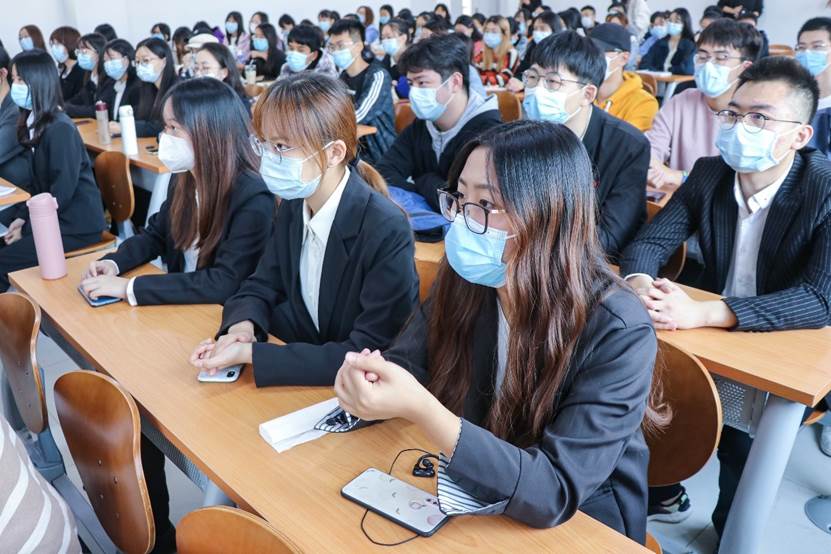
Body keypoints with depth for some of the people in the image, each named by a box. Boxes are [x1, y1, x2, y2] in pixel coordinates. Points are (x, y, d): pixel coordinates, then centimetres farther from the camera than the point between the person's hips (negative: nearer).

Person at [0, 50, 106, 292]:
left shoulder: (60, 129, -20)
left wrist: (26, 228, -13)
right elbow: (38, 183, 12)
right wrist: (21, 216, 1)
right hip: (49, 212, 9)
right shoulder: (35, 121, 6)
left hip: (76, 225, -9)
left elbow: (61, 194, -20)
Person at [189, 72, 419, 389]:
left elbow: (369, 355, -24)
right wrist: (242, 326, -17)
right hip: (303, 372, 6)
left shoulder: (387, 232, -24)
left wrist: (250, 354, -26)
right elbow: (261, 286, 7)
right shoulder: (293, 205, -3)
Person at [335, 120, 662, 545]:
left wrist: (420, 409, -40)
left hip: (579, 525, -4)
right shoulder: (463, 281, -11)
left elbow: (555, 492, -28)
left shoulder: (617, 333, -25)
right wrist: (370, 379, -29)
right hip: (471, 501, 4)